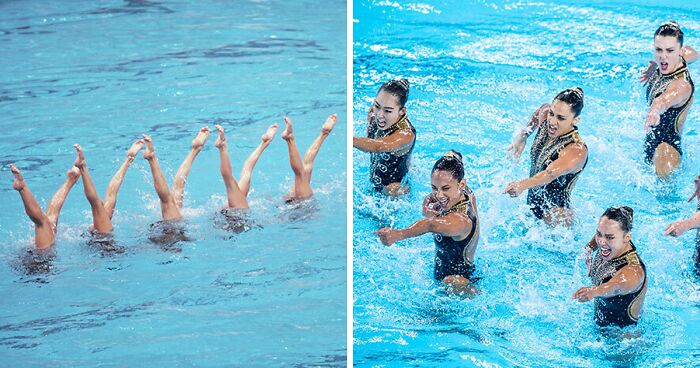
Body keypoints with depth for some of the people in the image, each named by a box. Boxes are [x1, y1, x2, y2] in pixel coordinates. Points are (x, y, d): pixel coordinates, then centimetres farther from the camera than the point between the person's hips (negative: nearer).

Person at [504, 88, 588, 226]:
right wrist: (523, 136, 11)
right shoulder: (545, 116, -9)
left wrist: (522, 185, -65)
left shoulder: (576, 151, -30)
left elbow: (551, 173, -48)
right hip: (532, 205, 8)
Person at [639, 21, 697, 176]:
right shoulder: (663, 68, -3)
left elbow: (666, 99, -55)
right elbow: (693, 53, 20)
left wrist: (655, 111, -77)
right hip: (651, 144, 10)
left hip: (665, 150, -10)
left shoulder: (682, 85, -29)